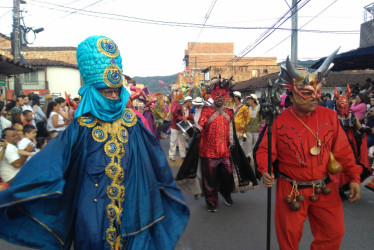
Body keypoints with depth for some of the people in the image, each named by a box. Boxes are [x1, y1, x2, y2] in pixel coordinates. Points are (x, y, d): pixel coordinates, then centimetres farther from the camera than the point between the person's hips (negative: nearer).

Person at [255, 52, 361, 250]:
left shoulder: (329, 116, -3)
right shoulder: (279, 121, -11)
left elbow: (343, 149, 2)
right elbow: (265, 150, -7)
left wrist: (354, 177, -1)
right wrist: (265, 171, -24)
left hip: (324, 188, 3)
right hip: (291, 190, -3)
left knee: (334, 233, 13)